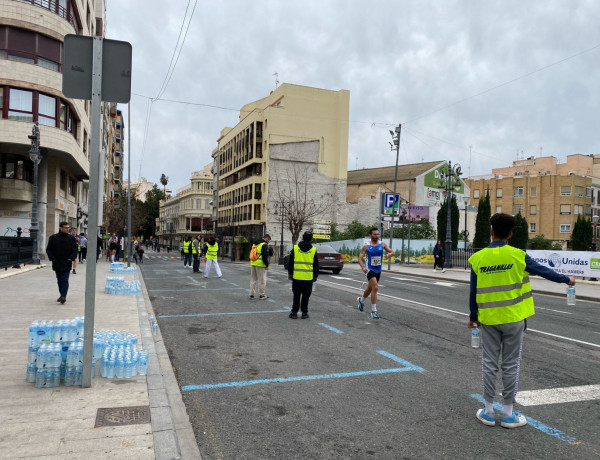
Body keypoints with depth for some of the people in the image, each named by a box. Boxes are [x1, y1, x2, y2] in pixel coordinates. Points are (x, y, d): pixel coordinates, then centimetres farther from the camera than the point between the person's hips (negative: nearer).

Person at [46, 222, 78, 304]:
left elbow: (75, 250, 7)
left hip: (67, 264, -2)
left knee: (65, 280, -10)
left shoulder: (71, 238, 2)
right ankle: (62, 295, 23)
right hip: (57, 263, 2)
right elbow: (48, 249, 7)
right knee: (59, 281, 12)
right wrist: (52, 258, -6)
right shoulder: (53, 238, 1)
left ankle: (63, 296, -13)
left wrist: (72, 258, -7)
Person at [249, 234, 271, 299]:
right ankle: (261, 295, 6)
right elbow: (265, 256, -17)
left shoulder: (255, 244, 16)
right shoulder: (264, 245, -10)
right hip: (260, 265, -8)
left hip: (253, 264, 8)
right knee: (262, 280, 2)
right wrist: (267, 265, -10)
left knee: (253, 279, 15)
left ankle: (251, 294, 17)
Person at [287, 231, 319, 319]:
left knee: (296, 296, 8)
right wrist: (315, 276, 15)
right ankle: (304, 313, 13)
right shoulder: (313, 250, 0)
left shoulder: (295, 248, -1)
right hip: (308, 278, 0)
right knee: (305, 296, 9)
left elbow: (290, 263, 3)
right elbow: (316, 265, 6)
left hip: (296, 277, 0)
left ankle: (294, 312, 10)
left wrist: (290, 274, 11)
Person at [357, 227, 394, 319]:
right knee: (375, 287, -20)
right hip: (370, 269, -5)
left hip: (378, 270, 5)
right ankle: (373, 311, -13)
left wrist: (389, 254, -23)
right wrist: (363, 267, -26)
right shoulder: (366, 246, -9)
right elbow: (360, 258, -9)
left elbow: (392, 252, 1)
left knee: (370, 288, 20)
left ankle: (361, 300, 50)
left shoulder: (382, 244, 1)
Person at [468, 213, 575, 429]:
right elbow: (544, 271, 7)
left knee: (489, 364, 10)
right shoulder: (518, 256, -8)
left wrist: (473, 317, 13)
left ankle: (488, 411, 18)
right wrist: (567, 279, 25)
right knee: (511, 365, 8)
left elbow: (474, 291, 1)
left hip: (488, 319, 1)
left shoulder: (478, 258, -5)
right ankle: (508, 414, 17)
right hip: (513, 318, -1)